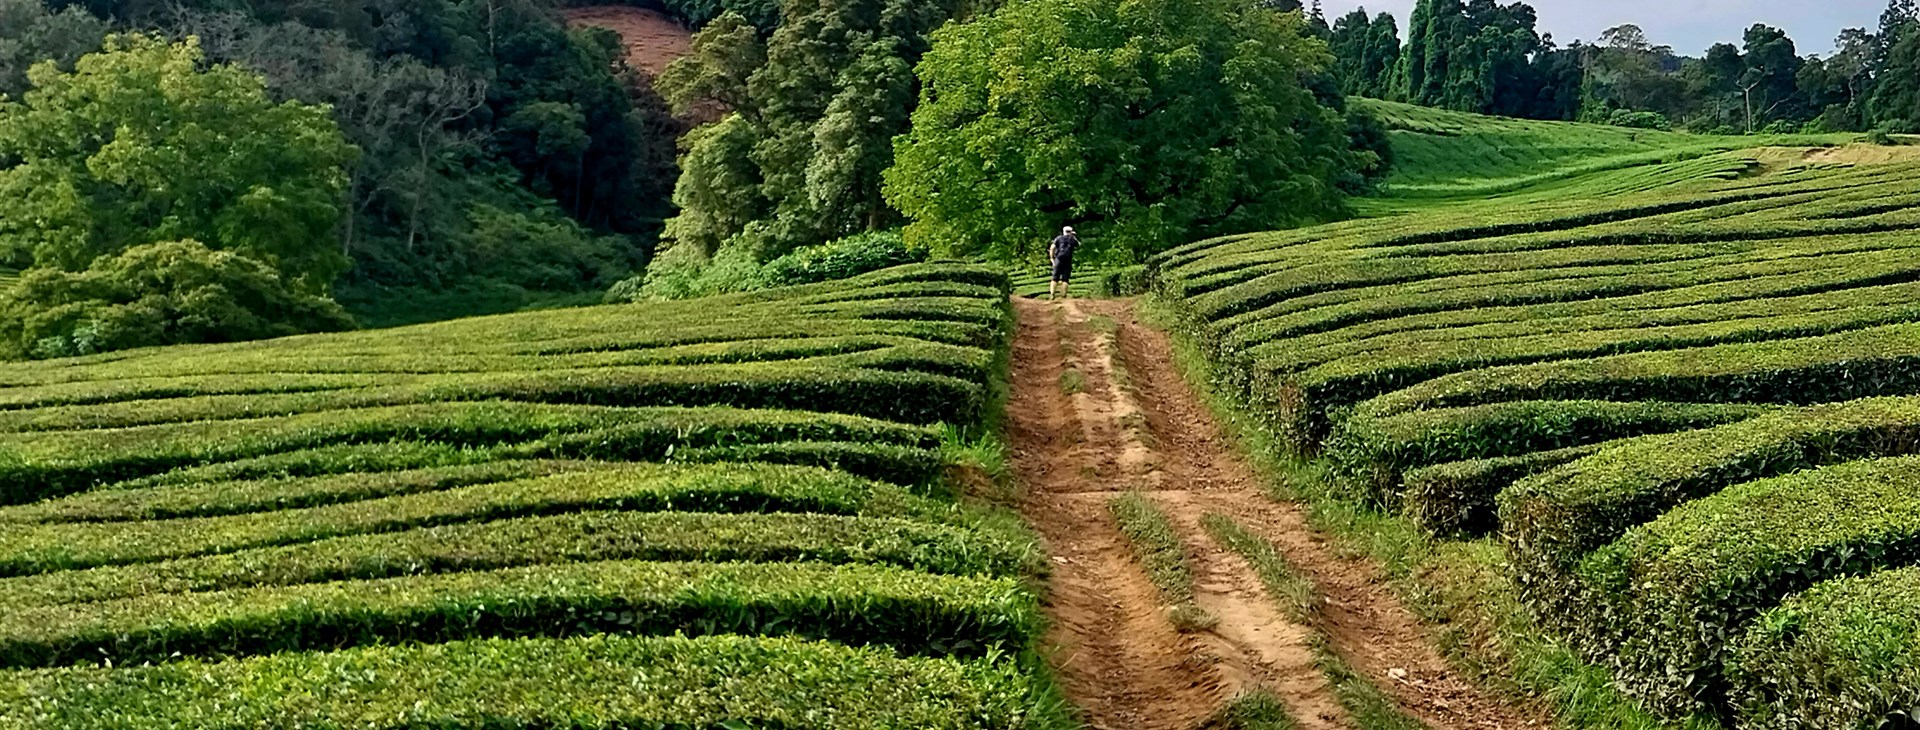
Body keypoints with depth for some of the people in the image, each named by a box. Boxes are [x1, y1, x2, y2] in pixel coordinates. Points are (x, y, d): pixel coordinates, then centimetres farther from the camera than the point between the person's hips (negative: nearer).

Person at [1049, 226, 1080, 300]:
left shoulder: (1059, 238, 9)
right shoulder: (1073, 239, 11)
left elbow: (1052, 248, -2)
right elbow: (1078, 245, 31)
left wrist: (1051, 258, 4)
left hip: (1058, 260, 0)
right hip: (1068, 260, 0)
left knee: (1055, 278, 1)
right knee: (1065, 279, 2)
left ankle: (1052, 295, -10)